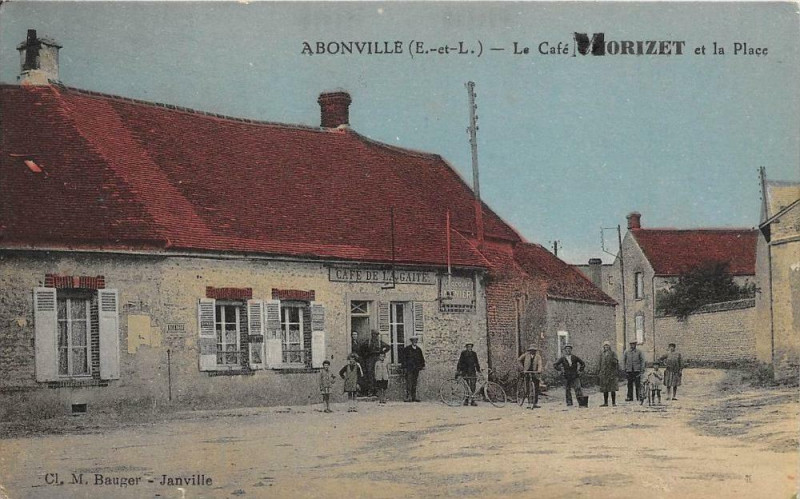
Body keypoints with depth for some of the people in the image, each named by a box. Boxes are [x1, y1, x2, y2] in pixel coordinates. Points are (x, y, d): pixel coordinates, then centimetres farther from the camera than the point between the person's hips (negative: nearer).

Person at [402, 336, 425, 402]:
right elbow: (404, 359, -2)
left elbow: (421, 358, 18)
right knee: (409, 383, -11)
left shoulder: (419, 349, 15)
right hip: (409, 369, -5)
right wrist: (405, 367, -9)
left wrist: (423, 365, 6)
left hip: (416, 369, 5)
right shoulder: (407, 349, 1)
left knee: (415, 384, 6)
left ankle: (414, 397, 9)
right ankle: (408, 397, -13)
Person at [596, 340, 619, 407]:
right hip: (603, 373, 4)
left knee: (613, 389, -4)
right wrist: (598, 373, 11)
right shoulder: (602, 354, 14)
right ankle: (605, 403, 12)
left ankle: (614, 403, 0)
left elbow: (616, 362, -6)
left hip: (611, 372, -4)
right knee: (604, 389, 6)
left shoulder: (613, 353, 2)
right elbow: (599, 363, 16)